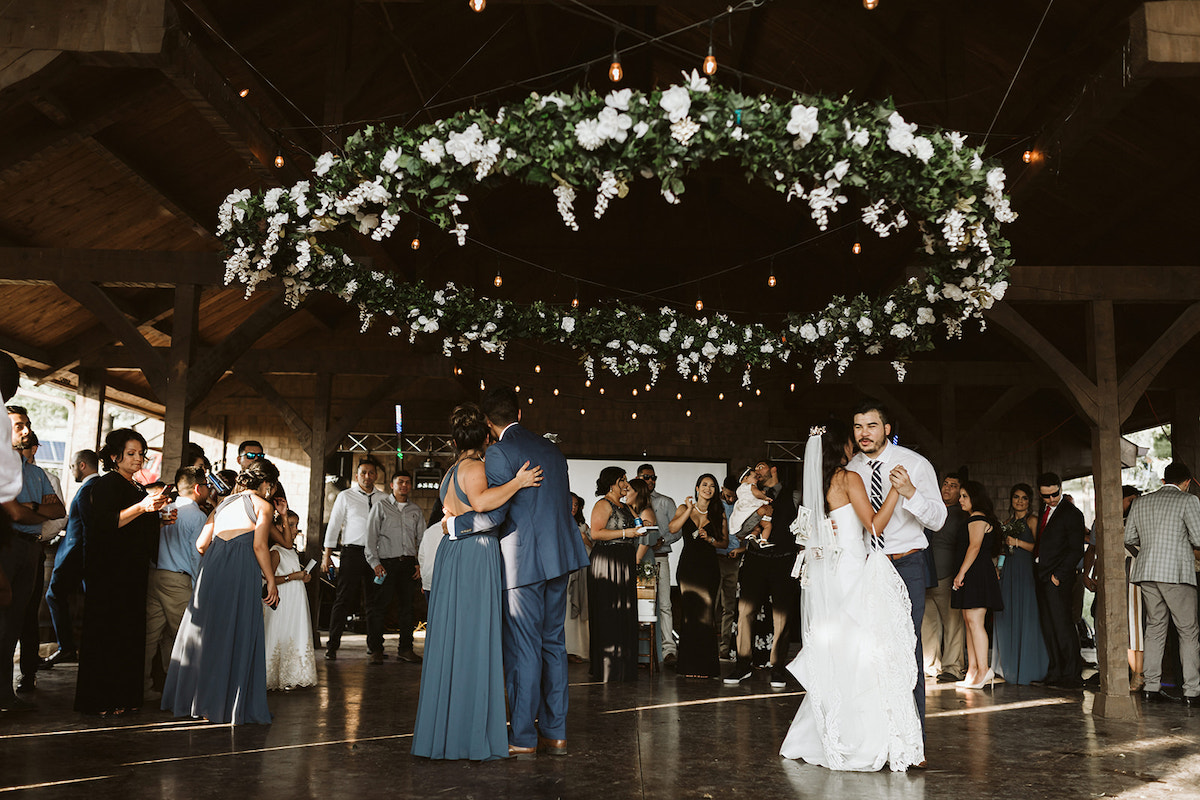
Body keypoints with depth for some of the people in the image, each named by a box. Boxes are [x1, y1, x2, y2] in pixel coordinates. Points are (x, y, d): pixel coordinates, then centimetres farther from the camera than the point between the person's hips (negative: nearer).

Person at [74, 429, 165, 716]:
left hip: (132, 572, 8)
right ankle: (99, 700, -1)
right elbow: (103, 524, -21)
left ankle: (123, 696, 12)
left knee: (129, 632, 7)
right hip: (107, 571, -8)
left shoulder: (136, 489, 19)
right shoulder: (105, 485, -7)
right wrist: (142, 507, -28)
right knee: (107, 631, -6)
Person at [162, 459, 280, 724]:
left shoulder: (223, 504, 20)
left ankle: (193, 698, 20)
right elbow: (259, 546, -9)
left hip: (212, 570, 6)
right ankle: (230, 705, 3)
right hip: (242, 572, -6)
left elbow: (201, 544, 13)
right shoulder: (262, 505, 3)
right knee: (238, 637, 0)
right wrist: (271, 581, -4)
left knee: (207, 633, 14)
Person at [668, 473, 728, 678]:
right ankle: (689, 664, 4)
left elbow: (725, 542, 10)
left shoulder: (719, 513, 9)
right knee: (688, 613, -3)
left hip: (709, 567, 1)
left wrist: (710, 539, -7)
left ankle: (705, 665, 3)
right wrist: (690, 509, -15)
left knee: (706, 613, -4)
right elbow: (673, 528, -11)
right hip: (688, 565, -1)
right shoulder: (684, 509, 7)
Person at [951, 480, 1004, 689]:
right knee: (969, 621, 7)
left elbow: (975, 547, -17)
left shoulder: (977, 517, -9)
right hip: (971, 577, 10)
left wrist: (961, 572, -18)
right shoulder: (973, 519, 22)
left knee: (974, 620, -14)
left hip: (978, 573, -10)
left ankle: (984, 669, -16)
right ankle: (972, 670, 7)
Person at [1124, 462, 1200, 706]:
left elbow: (1129, 537, 14)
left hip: (1147, 571, 5)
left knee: (1154, 627, 11)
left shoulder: (1140, 502, 11)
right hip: (1177, 572, -5)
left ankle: (1151, 686, 10)